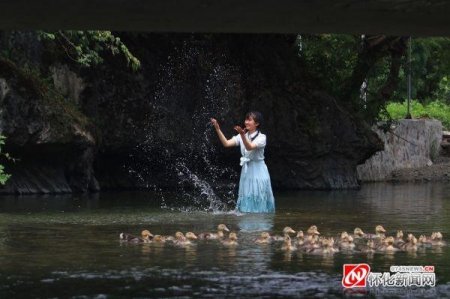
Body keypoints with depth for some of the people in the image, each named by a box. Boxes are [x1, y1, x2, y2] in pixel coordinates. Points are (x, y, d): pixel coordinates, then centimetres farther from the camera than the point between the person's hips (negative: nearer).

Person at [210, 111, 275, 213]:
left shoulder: (261, 137, -10)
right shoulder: (242, 136, 7)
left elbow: (250, 147, -28)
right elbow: (226, 143, -5)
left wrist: (243, 135, -45)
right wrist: (218, 129, -16)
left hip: (258, 172, -6)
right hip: (246, 171, 6)